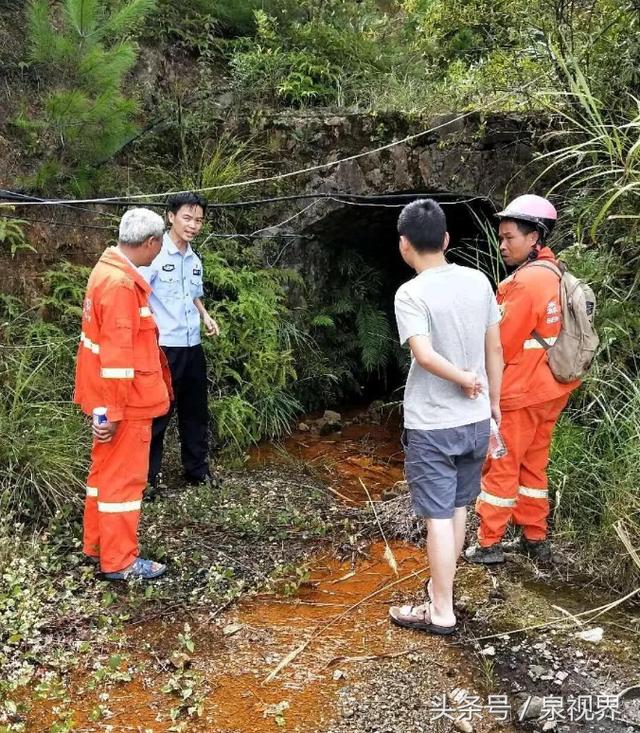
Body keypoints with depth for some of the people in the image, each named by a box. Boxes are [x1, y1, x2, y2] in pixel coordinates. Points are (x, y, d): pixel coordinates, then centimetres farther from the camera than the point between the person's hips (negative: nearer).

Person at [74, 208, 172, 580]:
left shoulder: (110, 270, 9)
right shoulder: (121, 283, -24)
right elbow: (117, 353, -25)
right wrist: (113, 410, -22)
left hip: (112, 395, 10)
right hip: (126, 399, -10)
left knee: (106, 469, 19)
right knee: (124, 477, 1)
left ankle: (97, 543, 33)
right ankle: (119, 561, 13)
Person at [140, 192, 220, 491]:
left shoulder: (195, 260, 11)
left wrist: (205, 315, 7)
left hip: (193, 347, 7)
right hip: (163, 347, -7)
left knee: (196, 412, 16)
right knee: (157, 414, 1)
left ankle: (198, 470, 30)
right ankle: (148, 477, 14)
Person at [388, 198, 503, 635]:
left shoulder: (411, 293, -16)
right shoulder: (478, 281, 0)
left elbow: (423, 355, -29)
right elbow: (495, 348, 5)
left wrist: (464, 379, -13)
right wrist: (493, 401, 15)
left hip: (431, 425, -6)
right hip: (475, 419, 6)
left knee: (439, 517, 4)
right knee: (458, 509, 19)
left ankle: (442, 612, 15)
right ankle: (442, 588, 36)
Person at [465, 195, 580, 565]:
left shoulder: (526, 281, -21)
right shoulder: (556, 275, 6)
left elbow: (503, 344, -17)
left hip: (521, 392, -8)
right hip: (552, 389, 8)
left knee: (500, 466, 3)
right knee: (533, 464, 18)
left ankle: (489, 544, 13)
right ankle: (536, 538, 27)